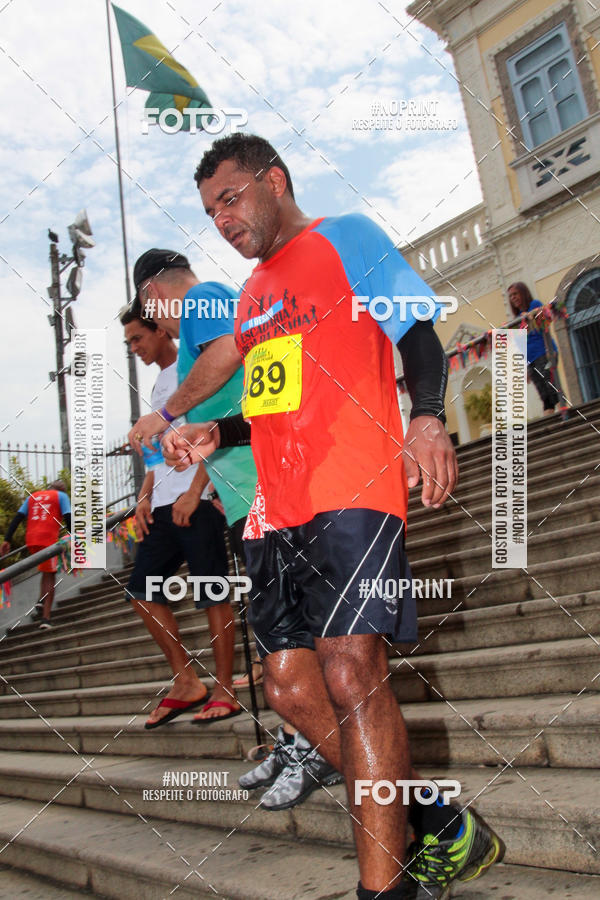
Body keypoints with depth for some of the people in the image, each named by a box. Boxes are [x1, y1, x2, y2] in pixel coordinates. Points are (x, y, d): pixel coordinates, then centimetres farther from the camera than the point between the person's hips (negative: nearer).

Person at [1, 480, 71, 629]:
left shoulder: (33, 496, 23)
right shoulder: (62, 496, 11)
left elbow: (17, 518, 13)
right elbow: (68, 518, -4)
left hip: (31, 540, 4)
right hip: (48, 540, -4)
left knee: (46, 571, 26)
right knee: (50, 577, 3)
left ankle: (41, 600, 6)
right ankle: (45, 617, -3)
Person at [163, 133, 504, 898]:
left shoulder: (346, 237, 8)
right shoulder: (250, 296, 28)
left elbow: (419, 336, -2)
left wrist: (428, 416, -21)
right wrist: (214, 436, 13)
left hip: (352, 492, -7)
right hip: (279, 512, 8)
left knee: (351, 677, -17)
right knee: (289, 686, 2)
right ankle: (443, 830, 16)